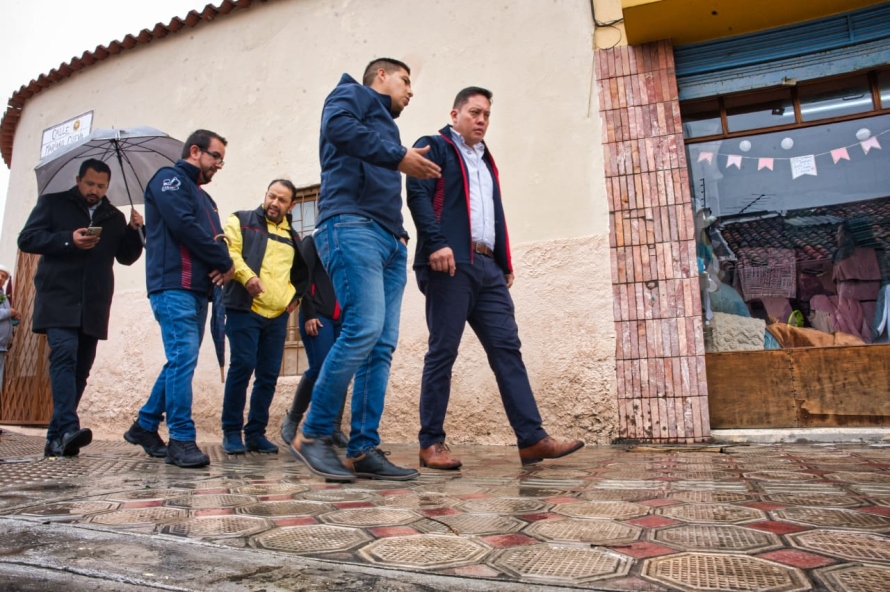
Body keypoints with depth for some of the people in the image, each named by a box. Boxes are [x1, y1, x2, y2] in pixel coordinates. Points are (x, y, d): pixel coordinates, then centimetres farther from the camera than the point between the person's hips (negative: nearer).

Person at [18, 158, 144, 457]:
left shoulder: (114, 217, 19)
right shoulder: (53, 202, 10)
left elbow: (127, 257, 15)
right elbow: (27, 239, 2)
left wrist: (134, 231, -2)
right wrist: (69, 240, -13)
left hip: (93, 306, 4)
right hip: (58, 300, -3)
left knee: (81, 368, 2)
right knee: (64, 354, -21)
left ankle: (56, 438, 9)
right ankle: (68, 428, -27)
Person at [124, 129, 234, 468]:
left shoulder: (203, 197, 28)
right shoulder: (169, 178, 1)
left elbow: (216, 238, 20)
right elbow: (184, 226, -14)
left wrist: (223, 267, -4)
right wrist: (225, 262, -8)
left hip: (198, 289, 9)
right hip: (174, 286, -9)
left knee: (180, 361, 10)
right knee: (183, 358, -13)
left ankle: (145, 426, 23)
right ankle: (181, 440, -10)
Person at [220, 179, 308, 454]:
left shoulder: (293, 237, 21)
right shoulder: (241, 221, 8)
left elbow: (301, 273, 31)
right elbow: (229, 251, -7)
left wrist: (295, 295, 15)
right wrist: (246, 276, -23)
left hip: (278, 315, 5)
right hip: (245, 309, -5)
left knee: (269, 374, 4)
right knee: (242, 366, -10)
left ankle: (255, 432, 15)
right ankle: (231, 431, 4)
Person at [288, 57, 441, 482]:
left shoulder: (385, 126, 35)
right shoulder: (354, 93, 13)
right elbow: (337, 125, -13)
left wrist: (400, 235, 14)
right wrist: (397, 156, -13)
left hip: (389, 240, 9)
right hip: (352, 224, -8)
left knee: (382, 345, -1)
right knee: (364, 327, -21)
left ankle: (363, 450, 1)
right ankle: (313, 435, -9)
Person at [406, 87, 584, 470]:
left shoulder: (486, 160, 30)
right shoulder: (433, 147, 7)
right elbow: (417, 194, -8)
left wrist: (506, 263, 20)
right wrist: (436, 244, -21)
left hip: (488, 268, 7)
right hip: (450, 264, -7)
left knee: (507, 348, 0)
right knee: (442, 352, -5)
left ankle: (532, 439, 0)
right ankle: (431, 443, 5)